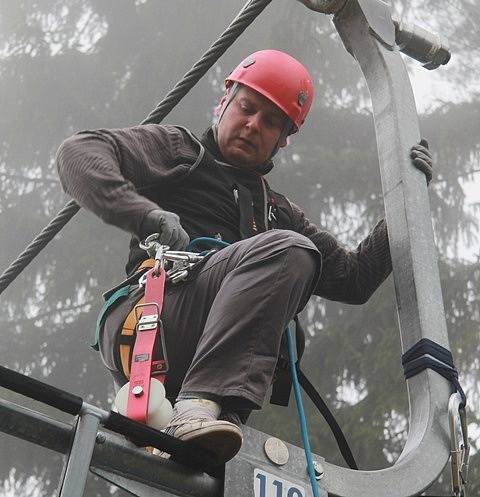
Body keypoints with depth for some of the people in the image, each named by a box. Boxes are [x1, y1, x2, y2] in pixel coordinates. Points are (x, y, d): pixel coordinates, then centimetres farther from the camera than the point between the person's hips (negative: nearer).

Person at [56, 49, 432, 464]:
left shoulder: (278, 213, 34)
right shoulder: (176, 150, 23)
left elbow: (352, 280, 29)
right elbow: (79, 152, 7)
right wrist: (147, 216, -10)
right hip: (144, 327, -4)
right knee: (288, 249, -27)